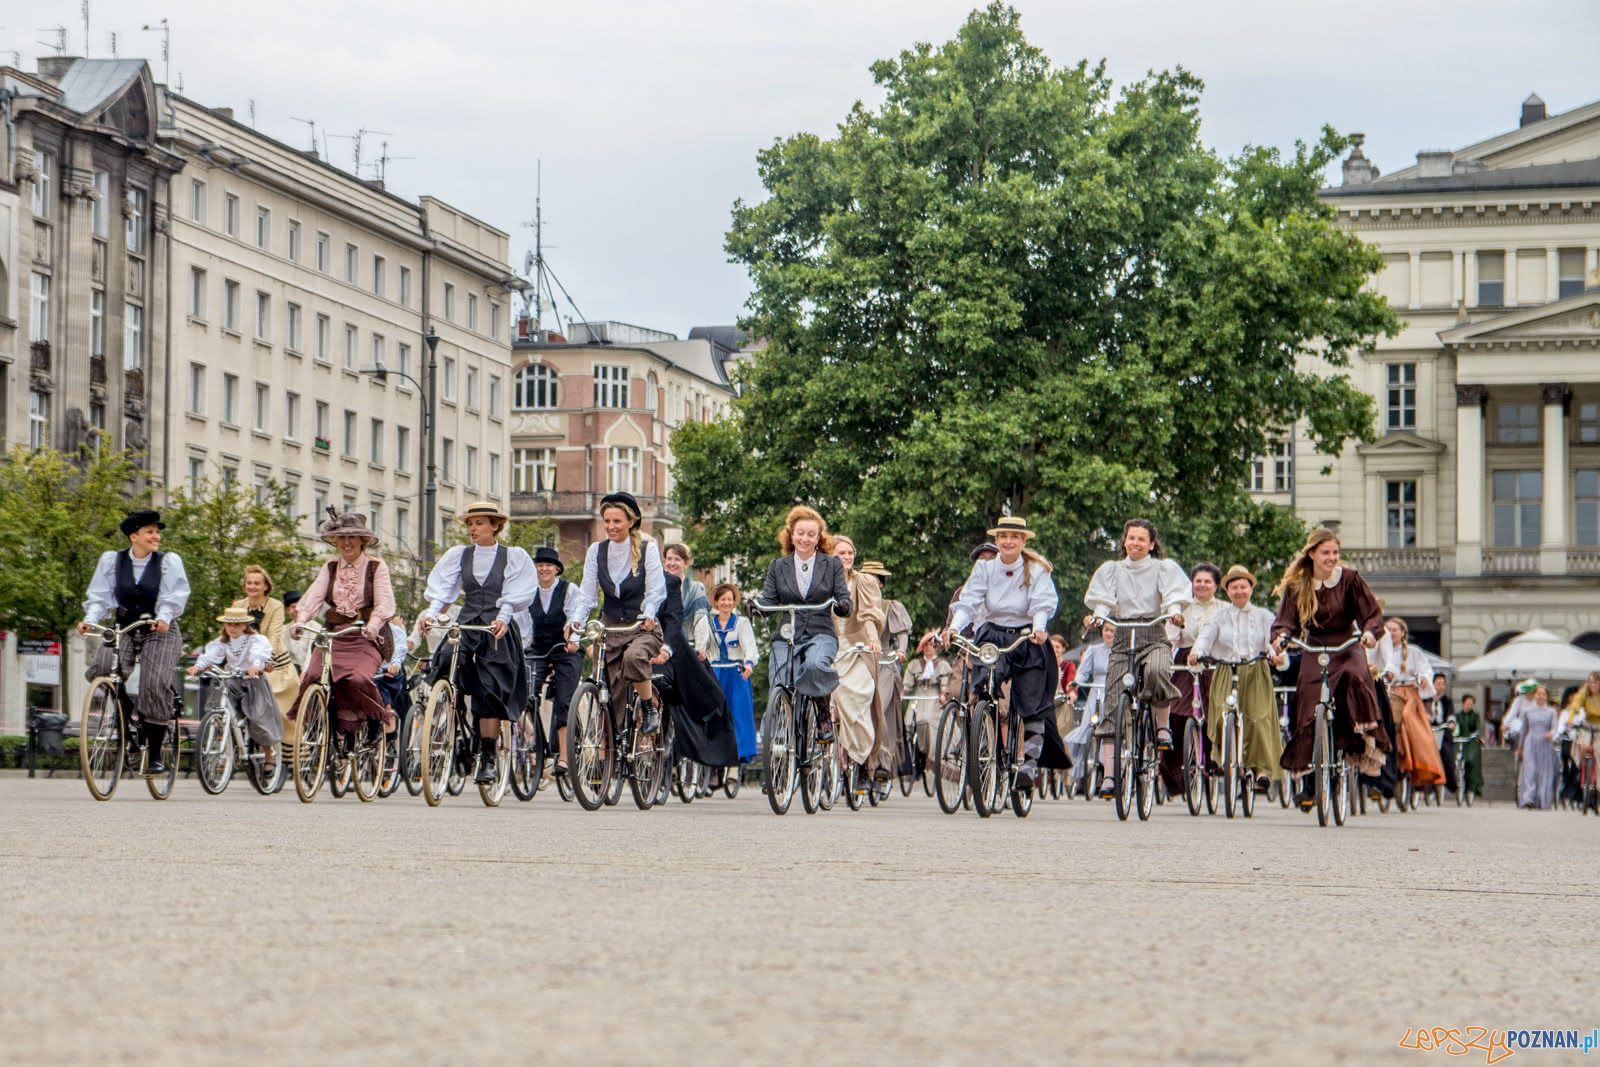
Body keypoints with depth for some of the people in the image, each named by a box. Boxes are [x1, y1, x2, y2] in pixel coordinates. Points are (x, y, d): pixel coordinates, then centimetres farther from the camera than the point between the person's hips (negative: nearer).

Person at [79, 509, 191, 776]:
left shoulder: (169, 561, -1)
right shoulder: (111, 560, 5)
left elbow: (174, 597, -8)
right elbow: (99, 596, 4)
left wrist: (164, 618, -28)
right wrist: (90, 619, -14)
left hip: (159, 633, -2)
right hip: (124, 631, 2)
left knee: (155, 686, -19)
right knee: (100, 668, -24)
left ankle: (154, 755, -8)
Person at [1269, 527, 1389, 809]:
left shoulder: (1348, 578, -5)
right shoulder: (1296, 585, 0)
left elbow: (1372, 612, -7)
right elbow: (1286, 620, -4)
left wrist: (1370, 631, -29)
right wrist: (1281, 636, -27)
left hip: (1346, 647, -1)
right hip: (1314, 650, 2)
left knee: (1356, 678, -35)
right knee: (1307, 712, -9)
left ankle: (1366, 742, -22)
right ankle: (1307, 781, 1)